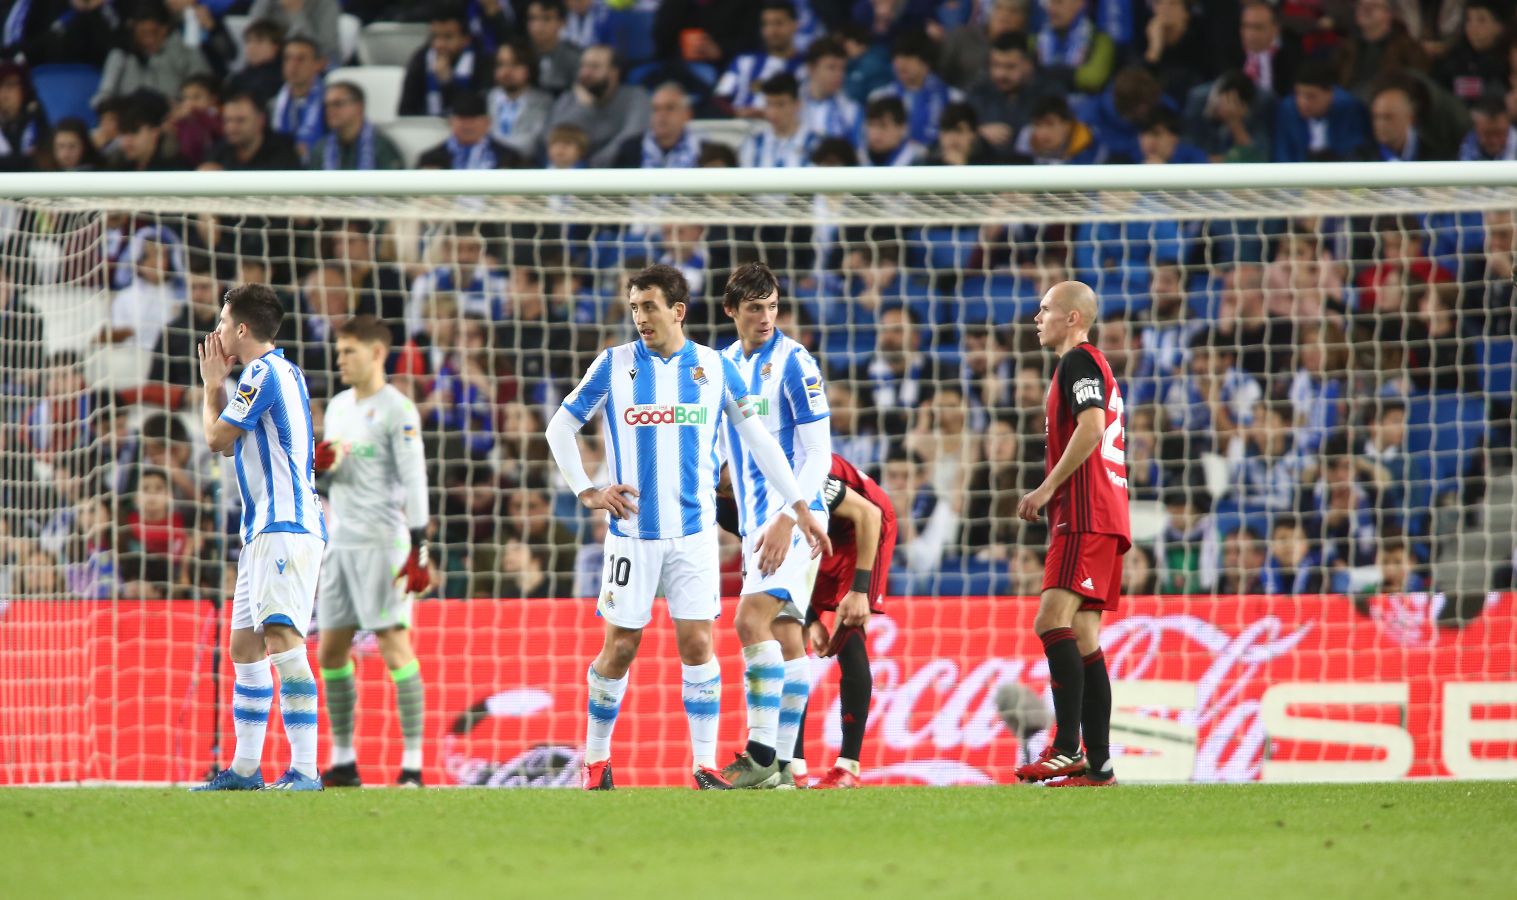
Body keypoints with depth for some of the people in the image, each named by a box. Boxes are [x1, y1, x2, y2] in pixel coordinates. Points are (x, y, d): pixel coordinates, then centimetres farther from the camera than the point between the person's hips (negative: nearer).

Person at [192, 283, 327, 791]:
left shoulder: (264, 373, -10)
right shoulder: (279, 372, 21)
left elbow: (216, 438, -5)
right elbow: (229, 444, 27)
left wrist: (212, 382, 10)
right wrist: (218, 382, 23)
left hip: (285, 528, -11)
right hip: (266, 529, 11)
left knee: (281, 638, -18)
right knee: (245, 647, 12)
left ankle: (304, 772, -24)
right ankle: (245, 770, 17)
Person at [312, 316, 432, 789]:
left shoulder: (396, 409, -8)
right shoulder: (338, 407, 16)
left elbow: (414, 480, -13)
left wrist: (418, 550, -19)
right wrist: (320, 467, -1)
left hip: (382, 543, -8)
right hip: (340, 543, 8)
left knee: (394, 645, -11)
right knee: (331, 651, 7)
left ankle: (412, 763, -11)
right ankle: (343, 760, 15)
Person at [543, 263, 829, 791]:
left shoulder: (714, 368, 3)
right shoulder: (614, 365, 1)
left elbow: (758, 440, 10)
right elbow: (560, 428, 9)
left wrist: (800, 509, 9)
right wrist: (587, 492, -1)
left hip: (693, 530, 0)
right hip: (632, 531, 0)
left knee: (697, 644, -6)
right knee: (620, 648, 1)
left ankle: (705, 765, -1)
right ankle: (596, 761, 15)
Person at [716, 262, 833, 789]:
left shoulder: (793, 363, -10)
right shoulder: (724, 365, 12)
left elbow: (818, 455, -12)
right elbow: (712, 448, 23)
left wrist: (787, 519, -20)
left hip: (795, 516, -7)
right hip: (755, 522, 7)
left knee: (752, 620, -19)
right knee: (784, 636, 8)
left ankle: (762, 753, -21)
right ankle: (782, 766, 8)